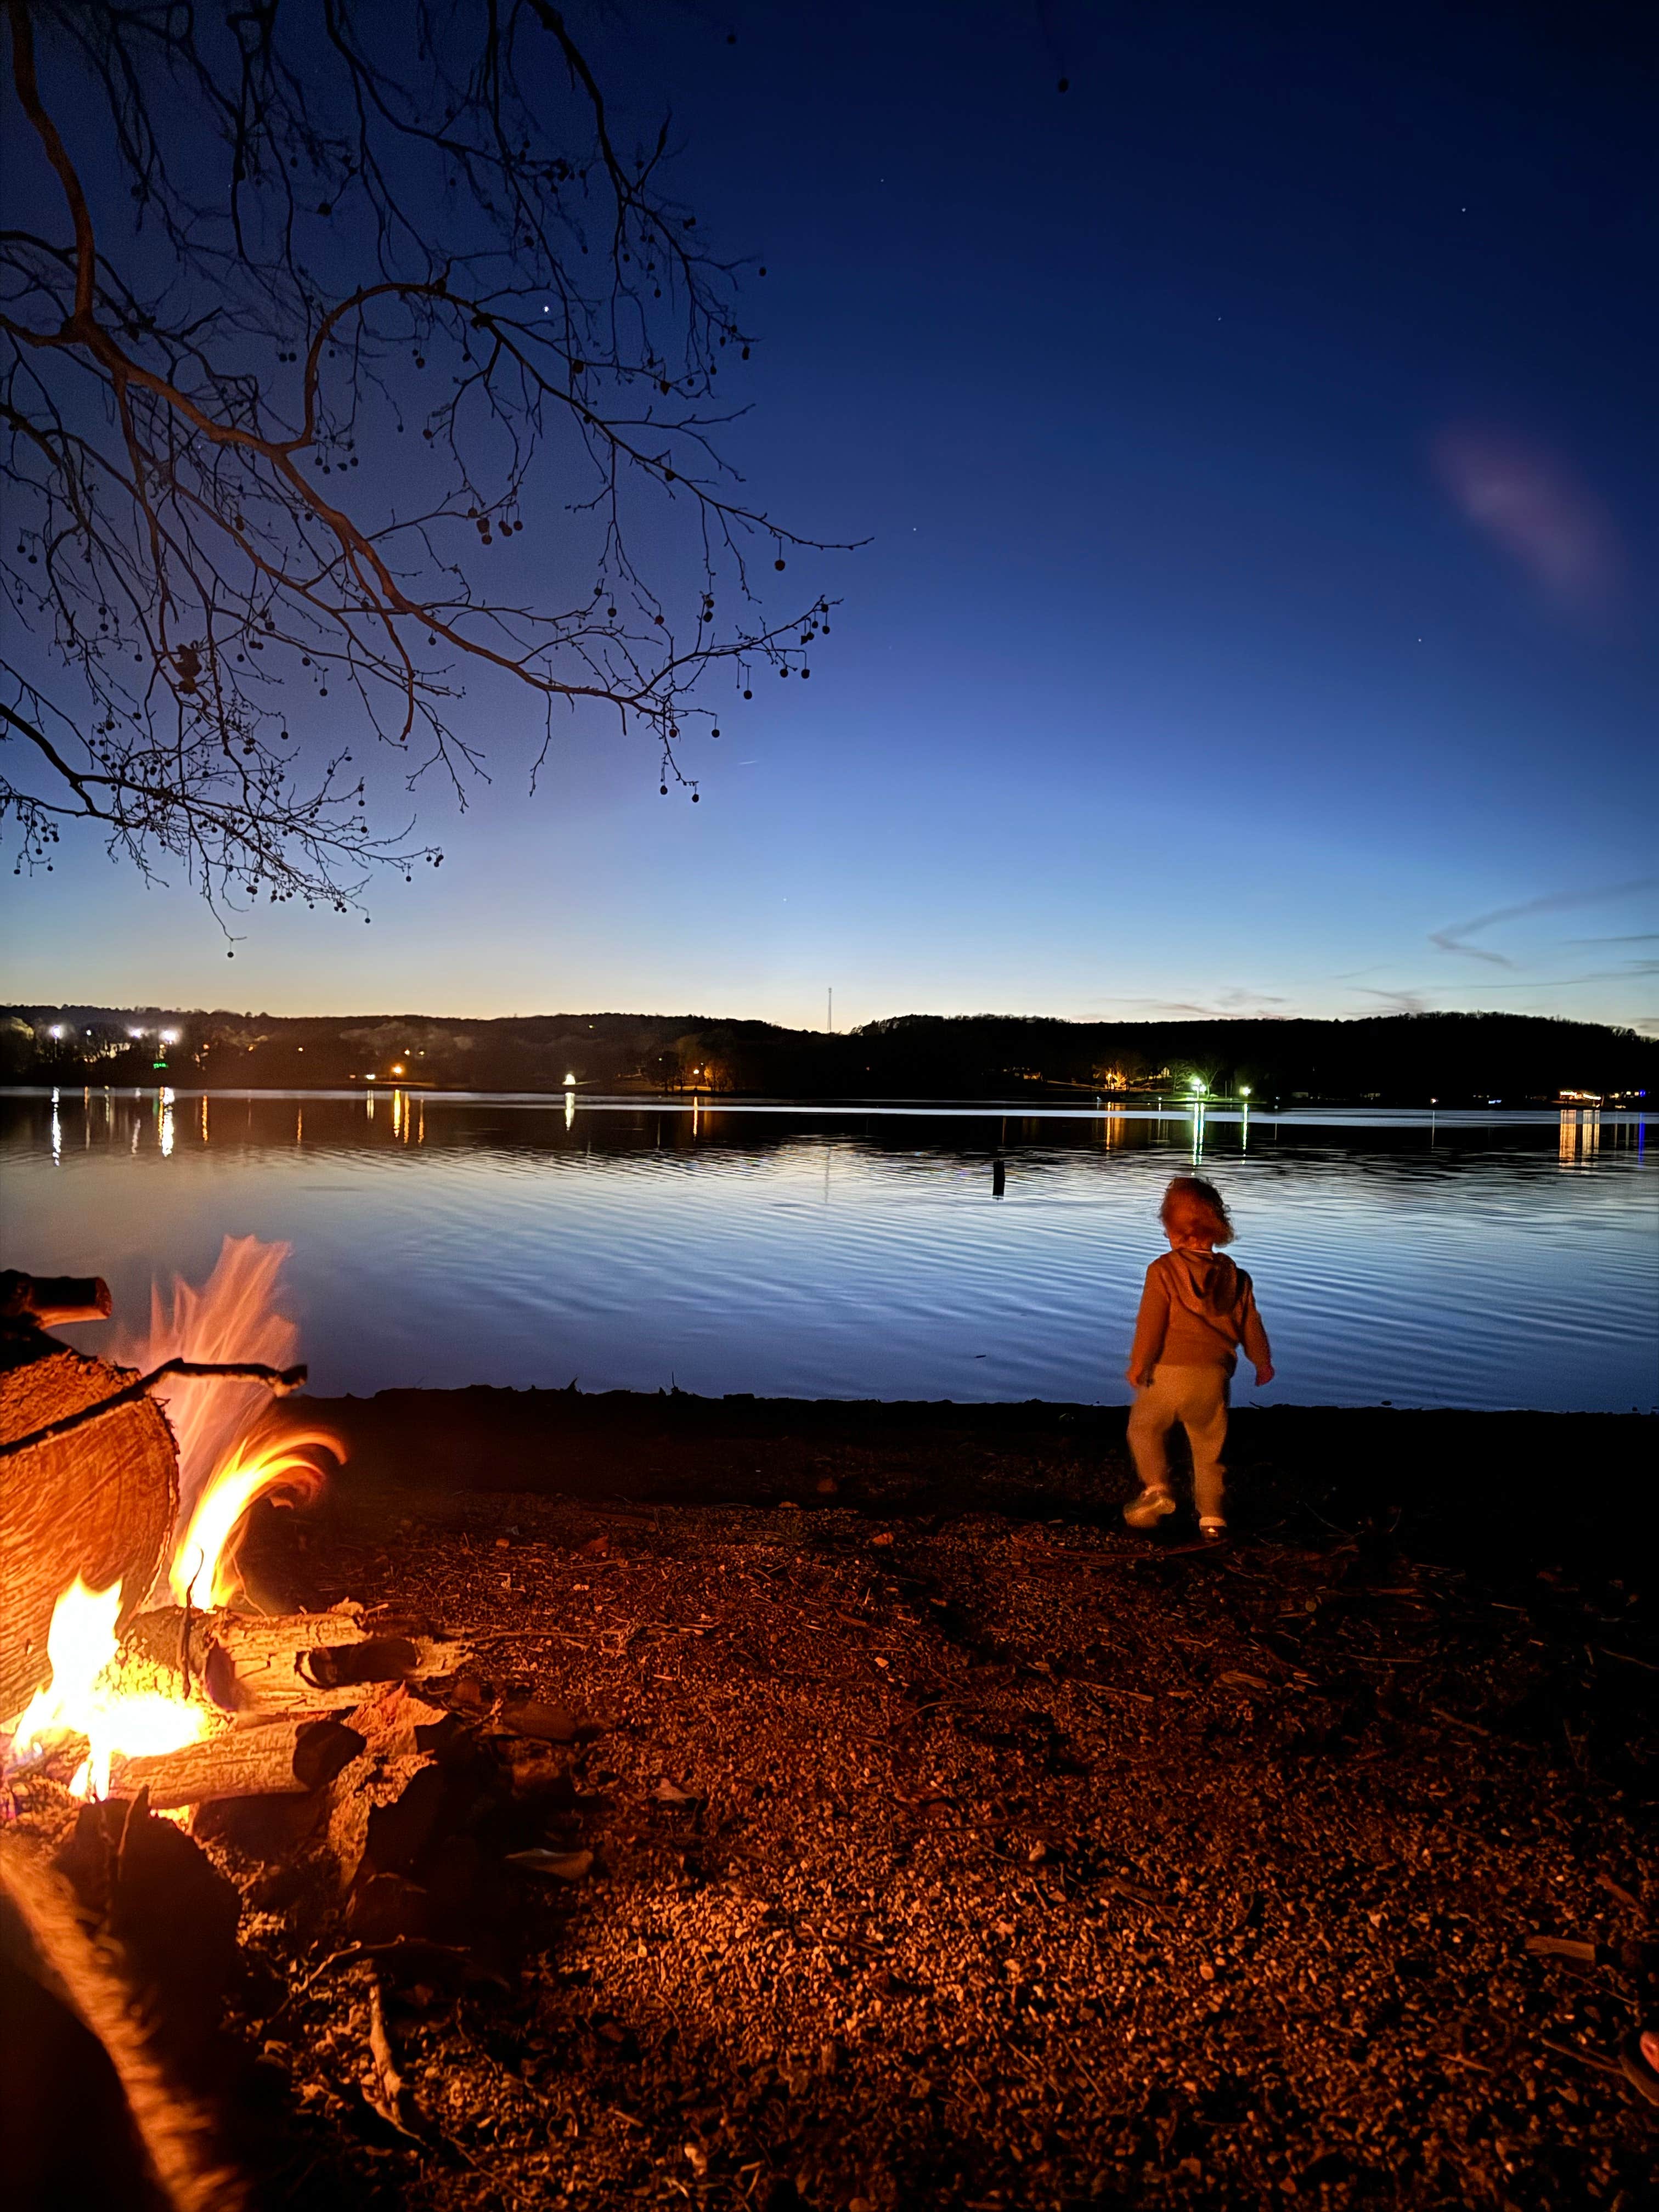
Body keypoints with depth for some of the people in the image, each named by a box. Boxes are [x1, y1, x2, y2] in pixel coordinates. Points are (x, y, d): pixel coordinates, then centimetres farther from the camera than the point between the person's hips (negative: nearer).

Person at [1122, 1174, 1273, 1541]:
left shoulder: (1163, 1270, -7)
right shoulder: (1235, 1277, 7)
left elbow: (1150, 1322, -10)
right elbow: (1251, 1326, 13)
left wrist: (1138, 1364, -1)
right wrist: (1263, 1363, 29)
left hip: (1167, 1372, -3)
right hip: (1214, 1377, 4)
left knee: (1144, 1428, 18)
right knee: (1210, 1446, 16)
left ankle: (1156, 1487, 3)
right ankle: (1212, 1517, 17)